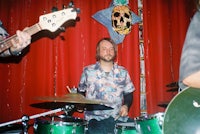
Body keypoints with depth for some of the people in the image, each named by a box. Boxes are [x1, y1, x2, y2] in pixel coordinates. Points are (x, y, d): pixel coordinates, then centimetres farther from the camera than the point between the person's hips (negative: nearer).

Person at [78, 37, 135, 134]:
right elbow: (81, 92, 13)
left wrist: (126, 106, -4)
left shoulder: (122, 72, 8)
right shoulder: (88, 71, 3)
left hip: (118, 117, 3)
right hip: (96, 118, -2)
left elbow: (128, 94, 15)